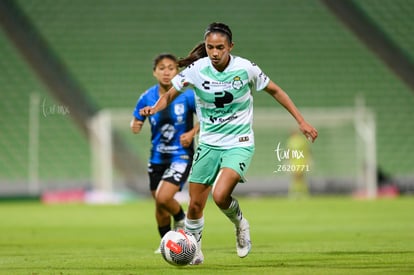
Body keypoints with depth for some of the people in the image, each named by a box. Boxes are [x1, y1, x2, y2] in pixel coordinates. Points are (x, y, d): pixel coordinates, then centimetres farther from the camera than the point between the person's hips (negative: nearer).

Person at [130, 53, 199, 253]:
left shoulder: (187, 96, -13)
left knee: (164, 197, -22)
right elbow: (136, 122, 5)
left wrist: (192, 133, -16)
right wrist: (135, 126, -18)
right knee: (159, 205, 13)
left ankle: (181, 219, 11)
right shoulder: (148, 98, -5)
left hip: (181, 156, -4)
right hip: (157, 157, 4)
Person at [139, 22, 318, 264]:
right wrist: (154, 108, -19)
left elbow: (274, 90, 3)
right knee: (195, 205, 4)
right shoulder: (196, 70, -10)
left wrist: (301, 121, 2)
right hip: (208, 143, 3)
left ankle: (240, 224, 7)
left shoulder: (245, 68, -12)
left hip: (239, 144, -3)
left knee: (220, 195, -26)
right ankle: (194, 252, 28)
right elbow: (171, 94, 3)